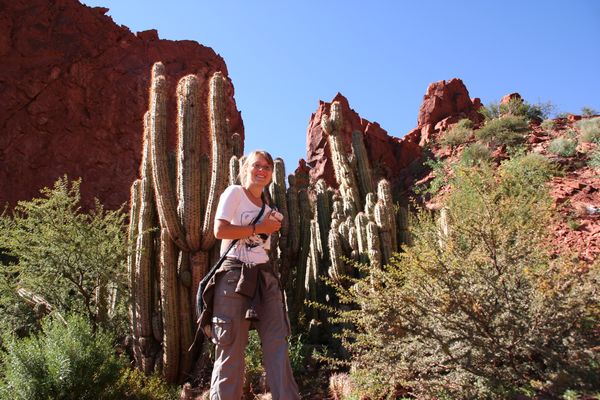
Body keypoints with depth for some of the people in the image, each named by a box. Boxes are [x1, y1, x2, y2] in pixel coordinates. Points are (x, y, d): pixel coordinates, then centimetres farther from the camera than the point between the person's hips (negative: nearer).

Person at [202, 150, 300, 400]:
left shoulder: (268, 209, 22)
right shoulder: (234, 192, 2)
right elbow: (220, 230, -12)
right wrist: (259, 228, -6)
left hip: (265, 277, 6)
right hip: (234, 274, -6)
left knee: (277, 344, 0)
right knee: (231, 348, -4)